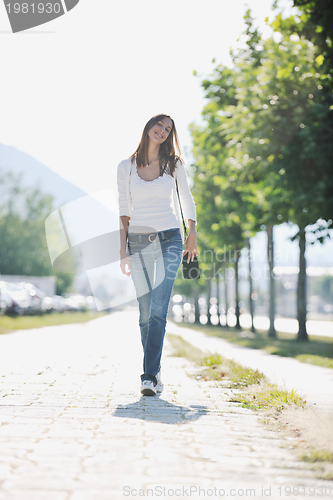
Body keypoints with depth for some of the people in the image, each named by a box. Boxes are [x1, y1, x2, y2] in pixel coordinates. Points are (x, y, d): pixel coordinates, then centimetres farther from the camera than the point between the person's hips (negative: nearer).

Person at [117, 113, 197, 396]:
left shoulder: (174, 164, 5)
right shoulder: (126, 167, 6)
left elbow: (187, 199, 16)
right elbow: (124, 211, 8)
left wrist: (192, 235, 15)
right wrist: (123, 249, 2)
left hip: (169, 240, -1)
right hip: (139, 242, 2)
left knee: (158, 309, -13)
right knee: (145, 311, 4)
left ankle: (150, 375, -15)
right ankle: (155, 373, 15)